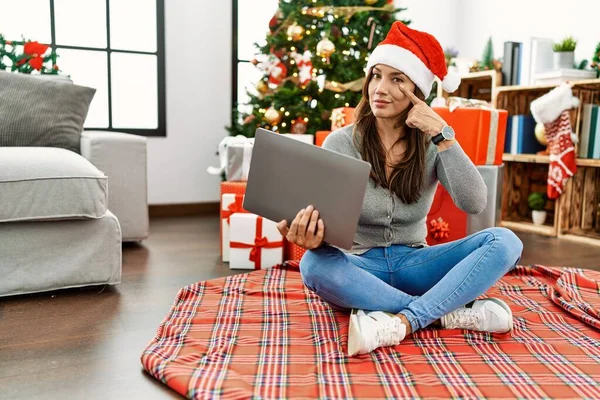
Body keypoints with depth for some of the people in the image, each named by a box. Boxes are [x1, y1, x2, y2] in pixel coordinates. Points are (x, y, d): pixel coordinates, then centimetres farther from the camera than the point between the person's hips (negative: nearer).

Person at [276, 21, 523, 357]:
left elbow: (475, 204, -16)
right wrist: (311, 238, -39)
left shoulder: (432, 144, -3)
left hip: (413, 264, 2)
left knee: (504, 241, -20)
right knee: (315, 264, -35)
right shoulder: (341, 143, -8)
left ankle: (401, 322, -35)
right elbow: (324, 220, -14)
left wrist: (443, 136, -22)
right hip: (362, 267, -1)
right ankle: (453, 312, -28)